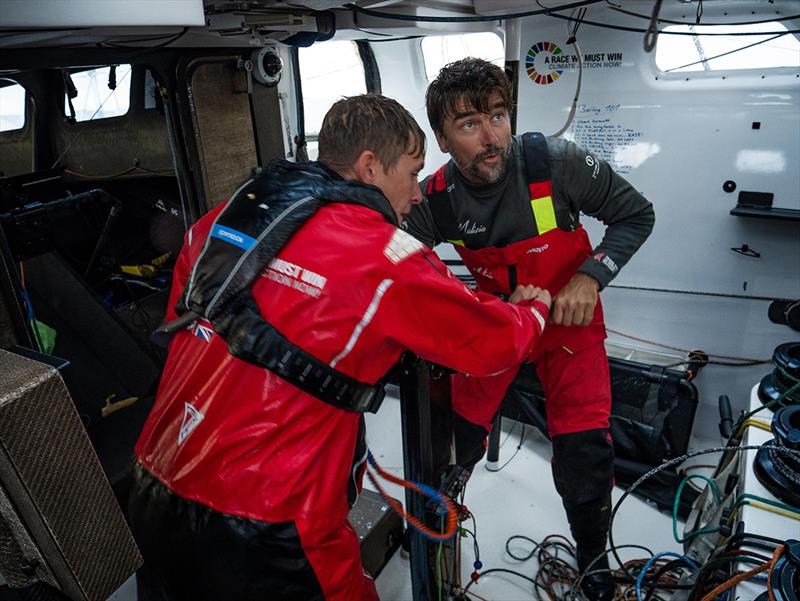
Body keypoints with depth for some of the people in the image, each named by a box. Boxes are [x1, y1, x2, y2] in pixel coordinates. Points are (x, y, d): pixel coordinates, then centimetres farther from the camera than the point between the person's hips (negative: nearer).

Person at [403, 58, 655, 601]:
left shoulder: (554, 162, -24)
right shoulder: (435, 199, -18)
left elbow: (636, 214, -11)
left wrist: (589, 276, -25)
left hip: (569, 316, -1)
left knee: (585, 466, -6)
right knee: (451, 442, 4)